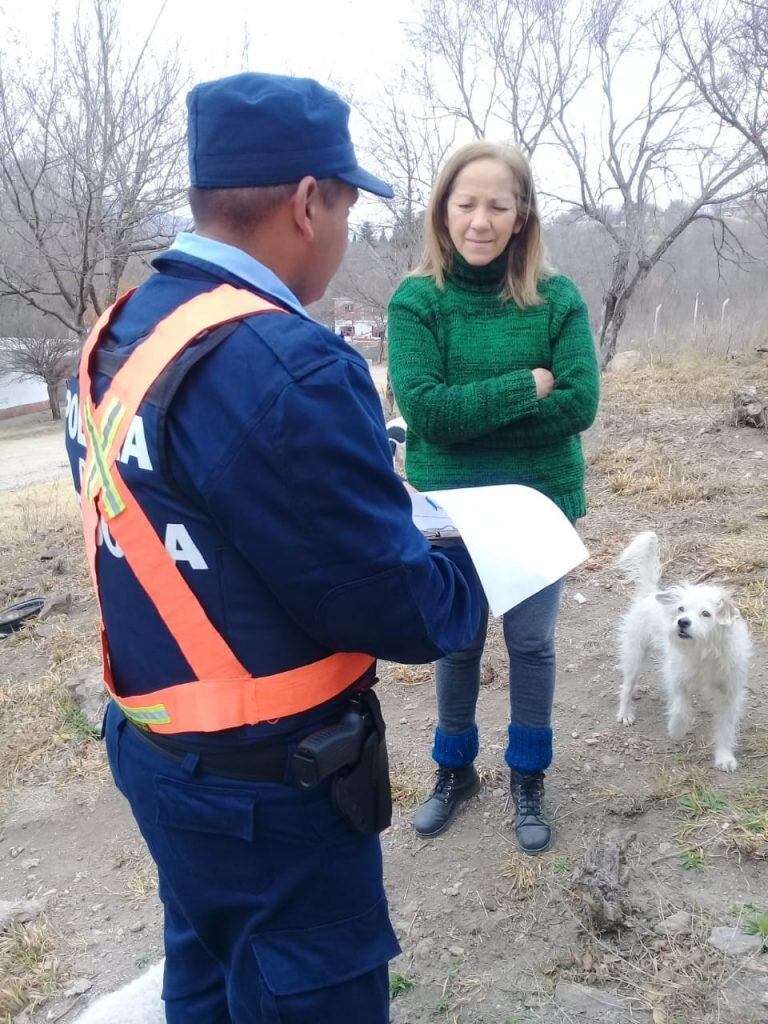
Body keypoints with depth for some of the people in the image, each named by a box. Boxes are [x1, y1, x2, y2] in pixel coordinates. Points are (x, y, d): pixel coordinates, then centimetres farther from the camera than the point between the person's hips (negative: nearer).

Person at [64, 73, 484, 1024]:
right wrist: (474, 576, -1)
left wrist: (374, 501, 10)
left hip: (154, 747, 9)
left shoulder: (118, 337, 1)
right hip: (266, 780, -8)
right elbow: (394, 609, -23)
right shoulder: (282, 364, -27)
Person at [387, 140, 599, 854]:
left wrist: (468, 414, -19)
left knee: (531, 644, 12)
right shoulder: (415, 300, -9)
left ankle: (528, 778, 34)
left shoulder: (557, 298, -7)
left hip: (540, 505, 1)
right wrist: (528, 385, -20)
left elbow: (580, 402, -16)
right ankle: (455, 768, 38)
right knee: (456, 643, 15)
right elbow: (422, 408, -20)